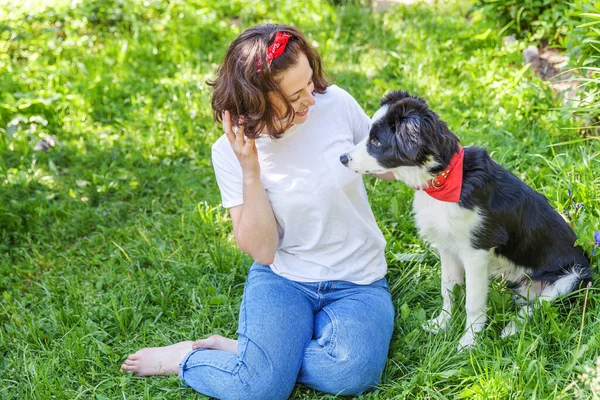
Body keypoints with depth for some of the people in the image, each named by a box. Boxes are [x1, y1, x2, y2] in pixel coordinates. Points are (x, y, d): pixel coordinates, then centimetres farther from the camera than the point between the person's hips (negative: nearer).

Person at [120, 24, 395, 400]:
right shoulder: (231, 151, -11)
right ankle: (184, 357, 6)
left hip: (357, 282, 2)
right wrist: (250, 170, -25)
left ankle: (242, 349, -3)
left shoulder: (336, 103, -9)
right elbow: (263, 251, -13)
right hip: (282, 277, -1)